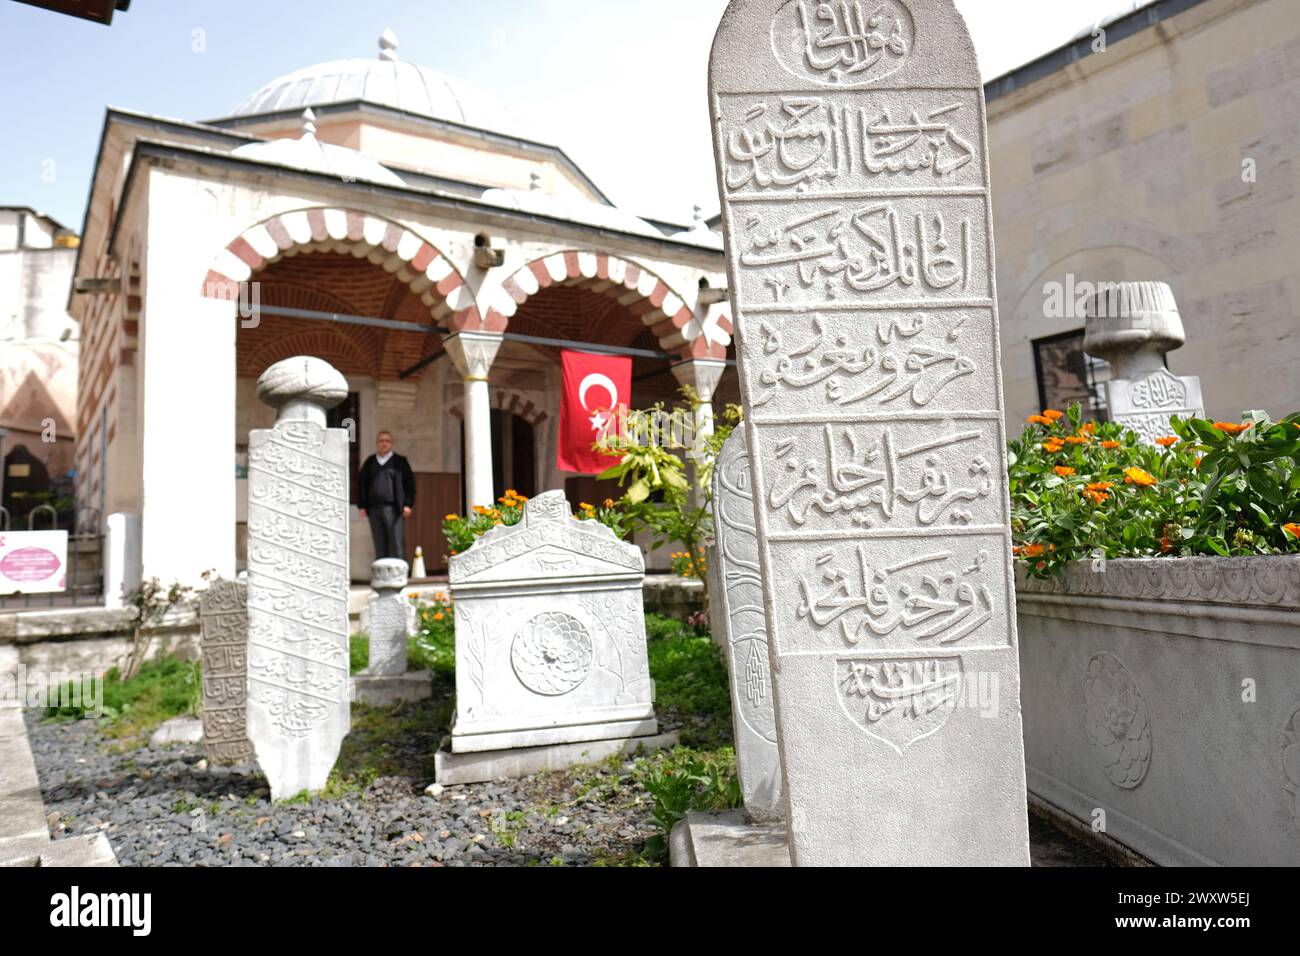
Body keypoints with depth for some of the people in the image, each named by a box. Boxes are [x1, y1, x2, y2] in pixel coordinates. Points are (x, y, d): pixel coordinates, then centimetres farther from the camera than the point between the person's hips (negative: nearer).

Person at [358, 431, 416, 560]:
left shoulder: (400, 462, 8)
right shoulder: (369, 463, 16)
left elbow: (409, 483, 4)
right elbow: (361, 483, 17)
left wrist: (408, 504, -5)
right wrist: (362, 505, 8)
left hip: (393, 509, -3)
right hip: (374, 509, 3)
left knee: (397, 544, -7)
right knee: (380, 546, 5)